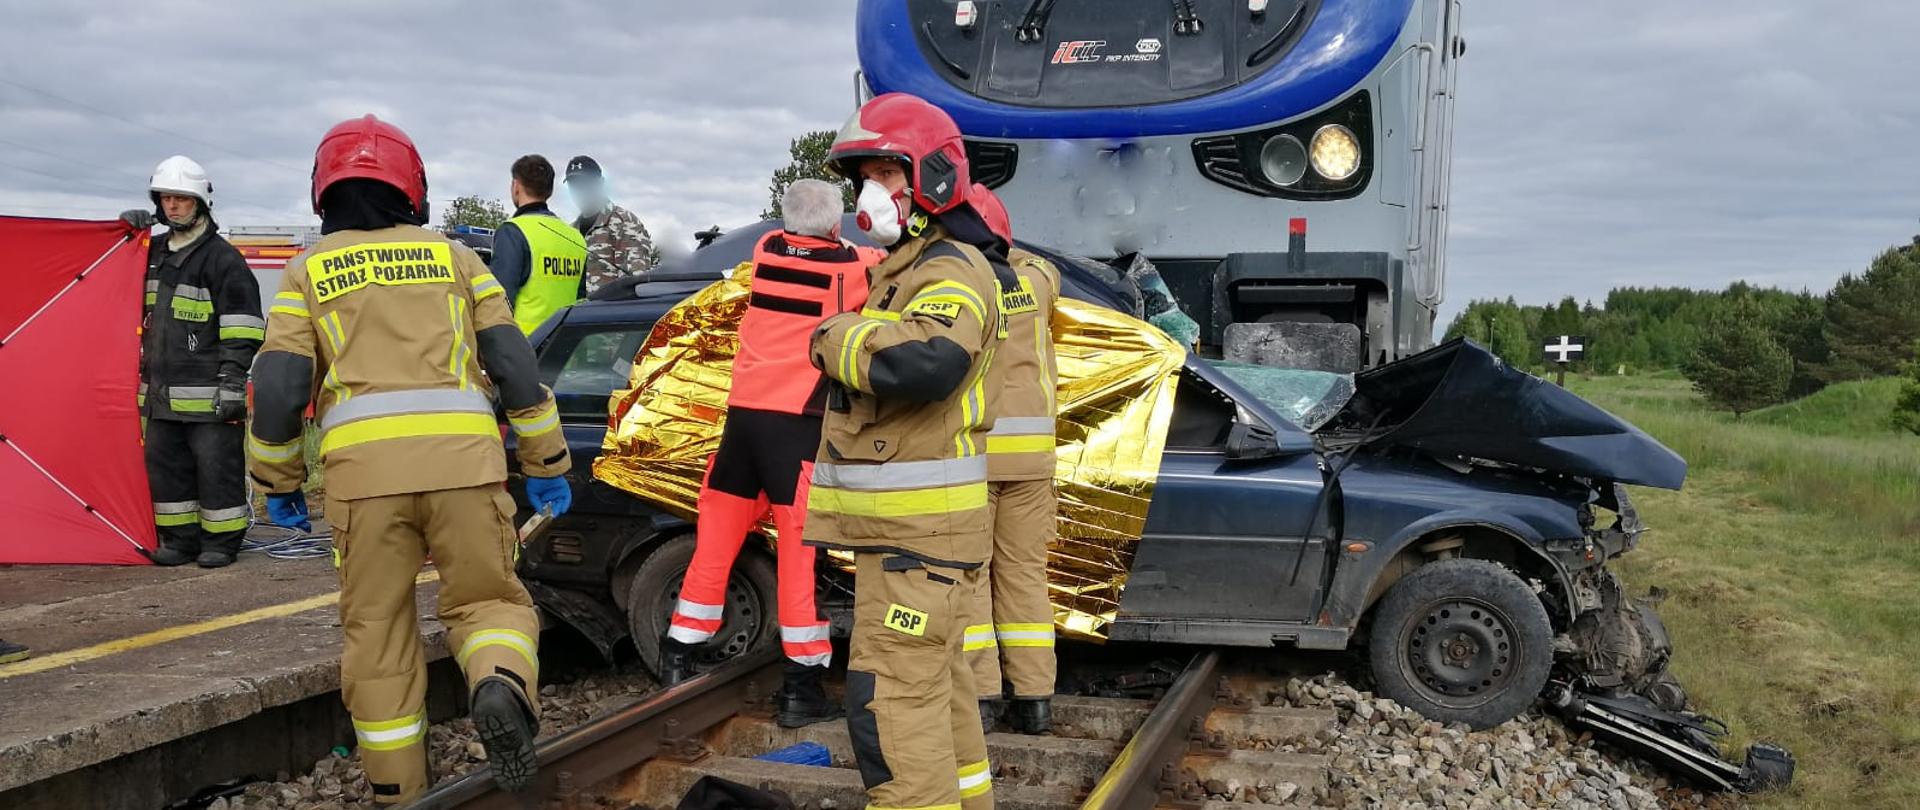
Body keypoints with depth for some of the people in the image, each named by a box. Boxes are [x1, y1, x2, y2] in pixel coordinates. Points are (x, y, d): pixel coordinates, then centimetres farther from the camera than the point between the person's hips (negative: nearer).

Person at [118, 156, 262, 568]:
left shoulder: (222, 258, -9)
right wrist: (130, 231, 16)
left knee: (216, 468, -1)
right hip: (161, 392, 8)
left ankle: (221, 542, 9)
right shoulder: (154, 253, 13)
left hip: (206, 393, -7)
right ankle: (180, 540, 21)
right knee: (164, 465, 11)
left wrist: (233, 381, -17)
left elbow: (242, 327, -12)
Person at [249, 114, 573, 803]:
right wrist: (546, 464, 18)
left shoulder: (308, 271, 16)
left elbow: (277, 389, 7)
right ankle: (502, 686, -19)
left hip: (363, 467, 0)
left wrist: (279, 482, 20)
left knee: (378, 630, 11)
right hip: (463, 459, 0)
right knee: (486, 598, 12)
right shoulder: (453, 256, 18)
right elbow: (515, 366, 12)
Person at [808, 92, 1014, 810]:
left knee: (891, 696, -11)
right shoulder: (904, 267, 18)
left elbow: (923, 361, -34)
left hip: (917, 527, -11)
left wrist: (837, 338, -19)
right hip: (901, 520, 11)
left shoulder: (953, 269, -15)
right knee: (936, 681, 20)